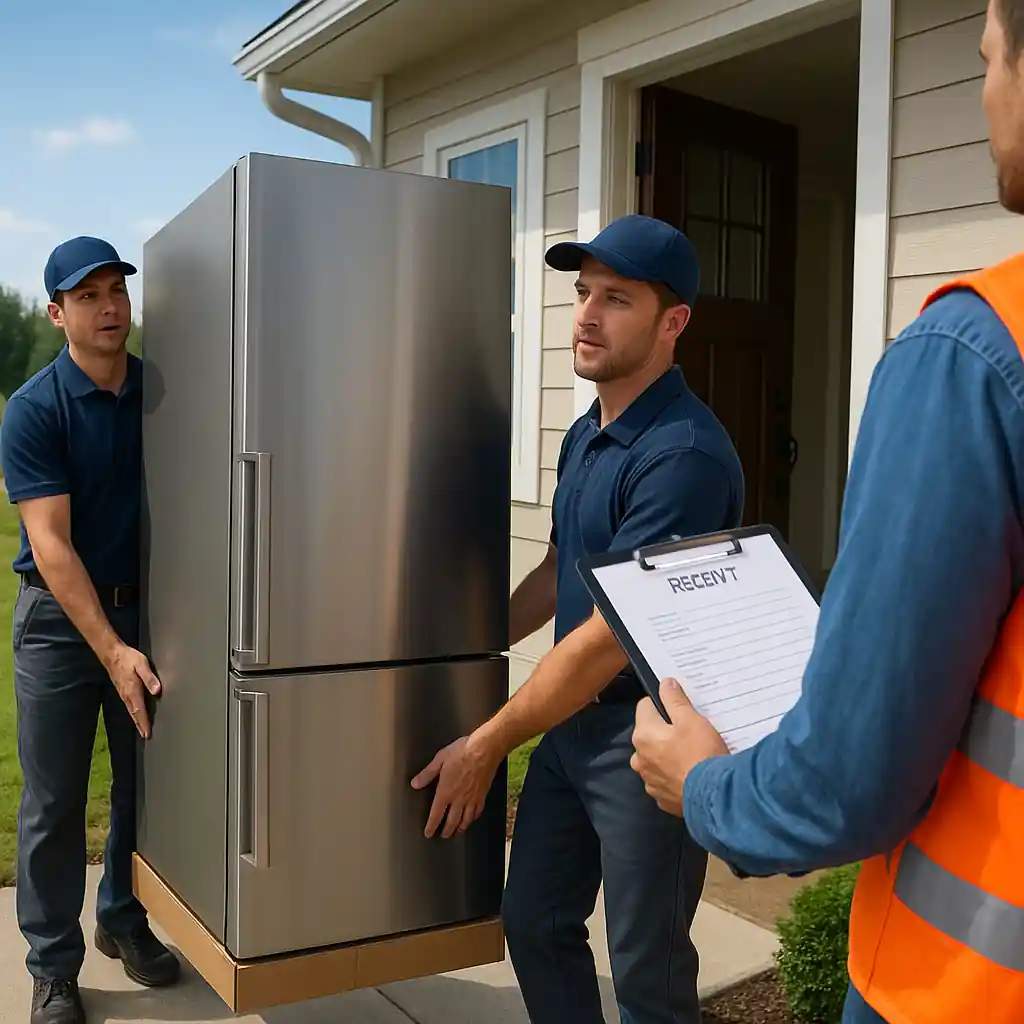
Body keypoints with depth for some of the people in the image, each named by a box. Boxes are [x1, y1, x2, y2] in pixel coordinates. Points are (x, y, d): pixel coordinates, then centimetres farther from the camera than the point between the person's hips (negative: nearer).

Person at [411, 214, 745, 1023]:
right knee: (535, 924, 19)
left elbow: (610, 636, -24)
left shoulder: (682, 454, -24)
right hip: (571, 719, 9)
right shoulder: (585, 435, 7)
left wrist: (487, 746, -16)